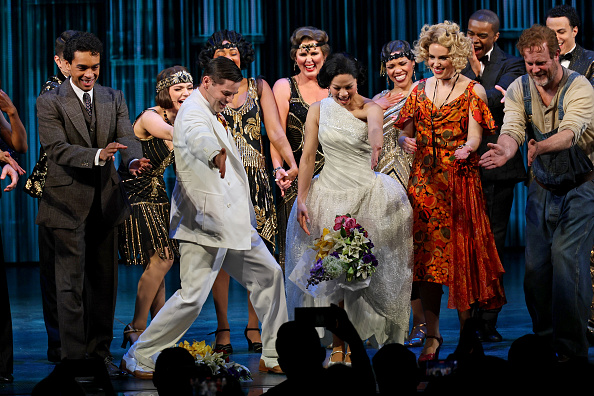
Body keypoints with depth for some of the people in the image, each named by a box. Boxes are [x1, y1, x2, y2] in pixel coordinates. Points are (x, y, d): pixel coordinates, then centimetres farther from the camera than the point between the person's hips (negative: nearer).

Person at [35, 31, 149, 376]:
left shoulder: (114, 99, 9)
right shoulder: (50, 102, -5)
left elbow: (127, 137, -5)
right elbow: (57, 149, -16)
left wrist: (134, 161, -28)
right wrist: (97, 155, -33)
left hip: (106, 200, 5)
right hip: (69, 202, -5)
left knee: (104, 280, 10)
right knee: (71, 282, -5)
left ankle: (101, 351, 20)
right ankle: (74, 357, -2)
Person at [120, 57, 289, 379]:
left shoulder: (209, 113, 16)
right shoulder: (193, 113, -18)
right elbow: (198, 138, -44)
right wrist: (216, 154, -65)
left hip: (231, 219, 10)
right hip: (205, 222, -10)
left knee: (268, 274, 11)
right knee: (192, 297, -13)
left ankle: (273, 356, 18)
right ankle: (139, 358, -3)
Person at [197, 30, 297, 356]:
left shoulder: (259, 87, 11)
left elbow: (275, 132, 3)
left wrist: (293, 164, -12)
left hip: (255, 179, 1)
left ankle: (253, 327, 9)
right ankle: (223, 330, 2)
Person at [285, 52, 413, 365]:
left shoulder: (369, 108, -6)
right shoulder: (318, 110, 2)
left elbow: (375, 124, -31)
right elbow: (308, 156, 2)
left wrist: (376, 139, -54)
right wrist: (301, 199, -5)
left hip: (366, 193, -2)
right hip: (329, 194, 2)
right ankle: (337, 347, 9)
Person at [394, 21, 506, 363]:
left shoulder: (473, 91, 1)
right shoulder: (419, 90, 12)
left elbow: (474, 138, -8)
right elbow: (405, 132, 13)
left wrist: (466, 149, -30)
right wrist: (406, 141, -10)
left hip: (460, 178, -3)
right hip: (425, 179, 3)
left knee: (460, 254, -6)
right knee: (427, 256, -1)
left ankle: (466, 332, 3)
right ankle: (432, 335, 4)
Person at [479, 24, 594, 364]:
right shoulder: (519, 89, -3)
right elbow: (513, 128, -19)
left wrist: (539, 148, -53)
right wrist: (506, 149, -43)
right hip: (542, 188, 5)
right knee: (535, 266, 2)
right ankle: (544, 341, 18)